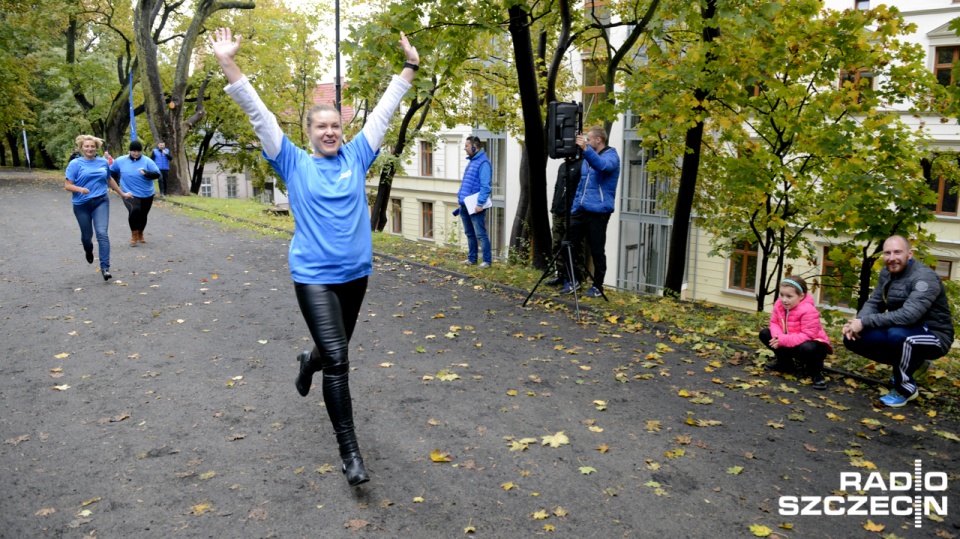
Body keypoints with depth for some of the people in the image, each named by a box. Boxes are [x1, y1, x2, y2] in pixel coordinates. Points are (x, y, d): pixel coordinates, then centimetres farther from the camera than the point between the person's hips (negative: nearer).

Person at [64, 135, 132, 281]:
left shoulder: (103, 162, 6)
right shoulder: (75, 163, -5)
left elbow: (109, 180, 23)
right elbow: (67, 185, -8)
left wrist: (122, 194, 29)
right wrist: (80, 189, -28)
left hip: (101, 202, 1)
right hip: (82, 205, -1)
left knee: (102, 233, -15)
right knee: (87, 235, 13)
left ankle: (105, 268, -15)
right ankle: (88, 251, 50)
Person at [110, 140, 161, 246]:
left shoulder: (147, 161, -8)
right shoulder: (121, 161, -2)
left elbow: (157, 174, -14)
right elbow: (112, 171, 17)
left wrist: (146, 173, -31)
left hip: (147, 195, 2)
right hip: (130, 194, -2)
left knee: (143, 215, 15)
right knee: (134, 210, -28)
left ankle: (140, 234, 42)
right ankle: (134, 236, -12)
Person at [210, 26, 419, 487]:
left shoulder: (356, 157, 6)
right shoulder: (296, 164, 0)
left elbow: (383, 111, 8)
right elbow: (260, 116, -6)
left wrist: (410, 67, 9)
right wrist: (229, 65, -12)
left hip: (355, 273, 4)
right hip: (314, 276, -4)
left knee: (334, 349, 22)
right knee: (337, 360, -12)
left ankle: (309, 361, 60)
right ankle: (349, 452, -3)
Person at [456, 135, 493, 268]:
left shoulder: (483, 163, -13)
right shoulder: (471, 161, 17)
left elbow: (485, 186, -19)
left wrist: (480, 203, -23)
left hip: (475, 206, -9)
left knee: (480, 234, -5)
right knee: (469, 233, 15)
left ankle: (487, 260, 1)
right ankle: (471, 258, 23)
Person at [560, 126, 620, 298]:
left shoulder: (611, 155, -5)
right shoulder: (587, 158, 19)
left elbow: (603, 166, -29)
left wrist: (585, 149, -42)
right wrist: (574, 206, 17)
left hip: (598, 211, -7)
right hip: (580, 210, 7)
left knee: (597, 251, 0)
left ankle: (598, 287, 13)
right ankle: (570, 281, 16)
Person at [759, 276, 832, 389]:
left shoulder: (808, 311, -30)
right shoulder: (779, 304, -8)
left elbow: (808, 336, -32)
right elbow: (774, 322, -2)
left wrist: (784, 340, -35)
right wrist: (778, 336, -25)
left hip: (811, 343, -7)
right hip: (789, 343, 7)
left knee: (807, 348, -43)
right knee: (764, 333, -1)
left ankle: (816, 372, -8)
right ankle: (785, 363, 14)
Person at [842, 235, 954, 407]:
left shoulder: (924, 278, -23)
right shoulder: (887, 273, 1)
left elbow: (908, 315, -36)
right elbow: (874, 303, 3)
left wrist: (865, 322, -33)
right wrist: (857, 321, -19)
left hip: (934, 336, -8)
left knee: (898, 335, -39)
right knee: (852, 338, -7)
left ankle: (906, 388, -12)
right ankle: (910, 362, 11)